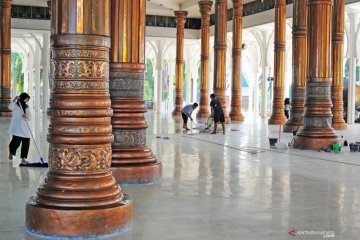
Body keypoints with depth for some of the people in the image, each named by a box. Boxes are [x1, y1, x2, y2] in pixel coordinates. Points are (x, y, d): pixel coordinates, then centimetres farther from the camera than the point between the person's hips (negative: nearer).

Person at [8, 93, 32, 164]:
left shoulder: (27, 107, 13)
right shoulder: (16, 106, -1)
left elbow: (30, 117, 5)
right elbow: (10, 107, -24)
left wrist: (26, 116, -17)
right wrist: (14, 100, -32)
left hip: (25, 128, 5)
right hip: (17, 128, -5)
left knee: (26, 143, -1)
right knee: (16, 141, -9)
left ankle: (23, 159, 6)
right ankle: (11, 152, 23)